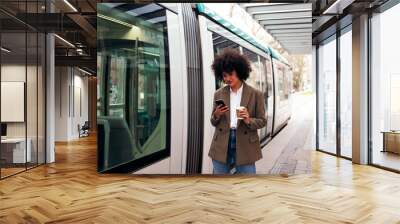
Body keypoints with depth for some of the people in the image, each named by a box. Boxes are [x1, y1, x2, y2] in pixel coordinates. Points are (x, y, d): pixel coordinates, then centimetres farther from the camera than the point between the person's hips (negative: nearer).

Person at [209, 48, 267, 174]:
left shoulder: (255, 94, -1)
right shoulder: (219, 94, 6)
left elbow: (262, 121, 2)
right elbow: (213, 122, 10)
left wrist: (249, 121, -18)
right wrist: (216, 115, -12)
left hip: (245, 148, -2)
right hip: (222, 148, 2)